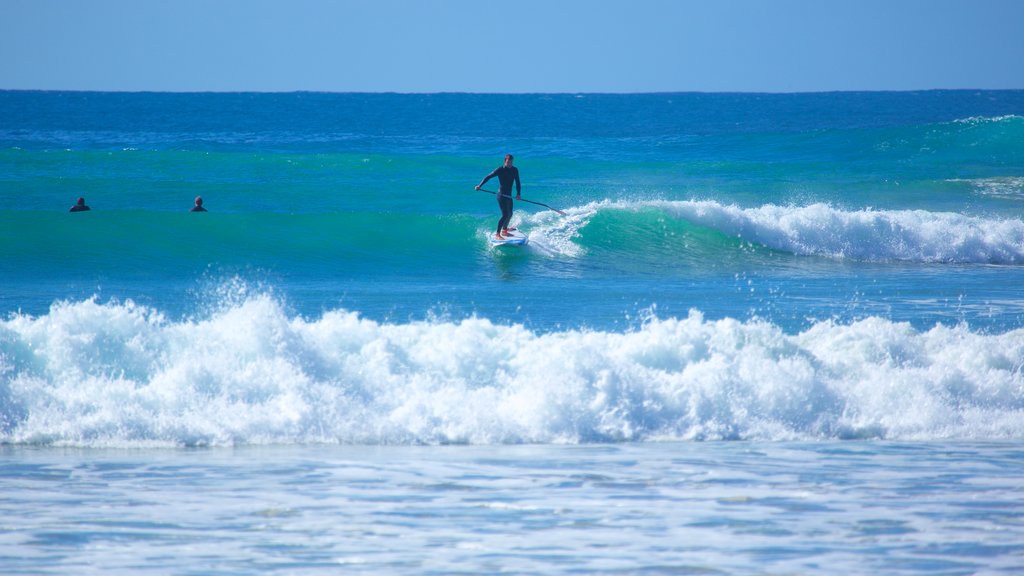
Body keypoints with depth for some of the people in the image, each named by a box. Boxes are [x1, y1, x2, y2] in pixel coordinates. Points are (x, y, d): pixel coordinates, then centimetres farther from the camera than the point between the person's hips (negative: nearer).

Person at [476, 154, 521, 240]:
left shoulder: (515, 170, 2)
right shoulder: (500, 170, -13)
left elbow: (517, 182, 9)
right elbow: (488, 177, -10)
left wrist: (518, 194, -1)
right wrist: (480, 185, -17)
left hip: (509, 195, 7)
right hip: (502, 195, -7)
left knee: (509, 214, 18)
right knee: (505, 215, -16)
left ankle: (504, 231, 39)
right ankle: (497, 234, -14)